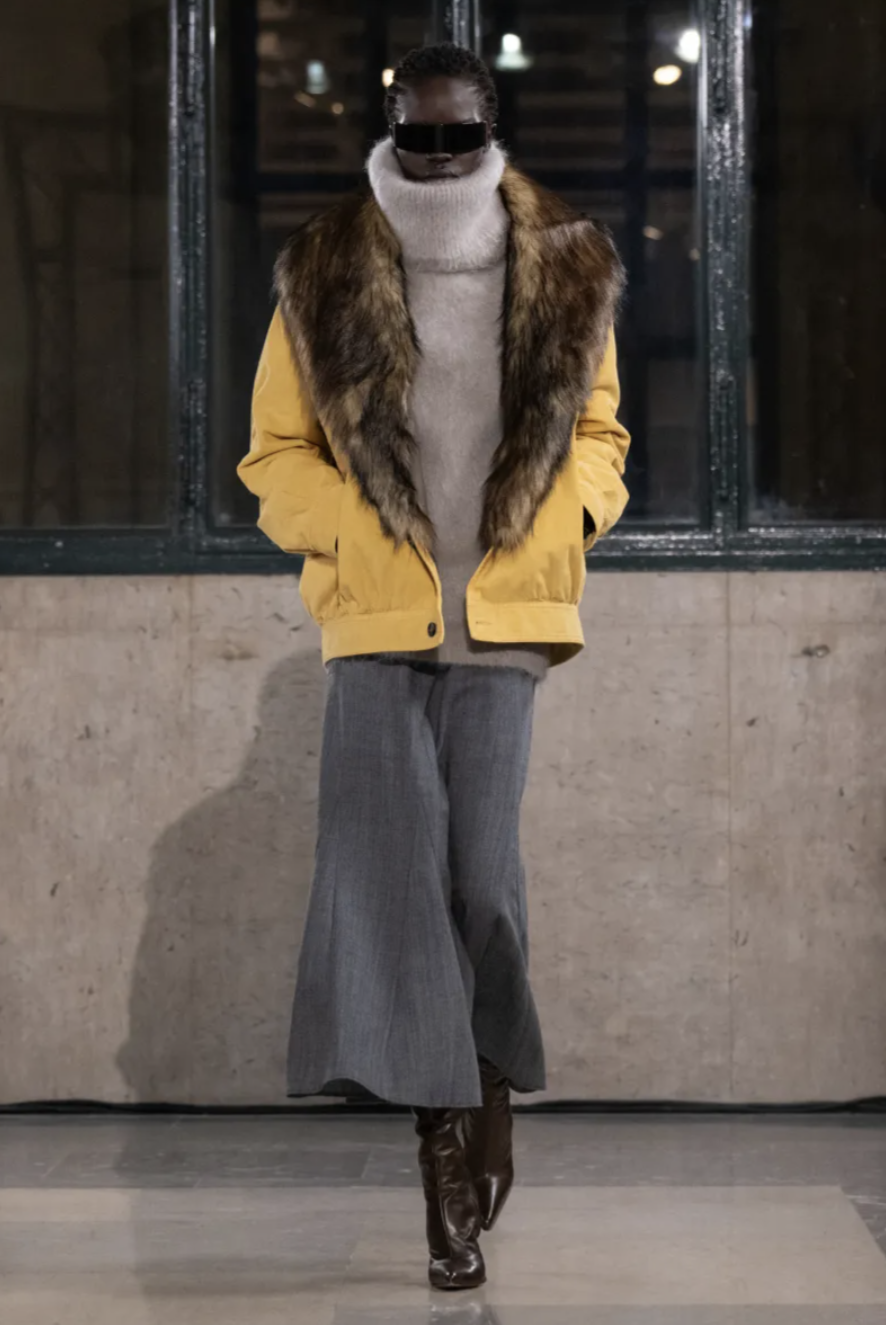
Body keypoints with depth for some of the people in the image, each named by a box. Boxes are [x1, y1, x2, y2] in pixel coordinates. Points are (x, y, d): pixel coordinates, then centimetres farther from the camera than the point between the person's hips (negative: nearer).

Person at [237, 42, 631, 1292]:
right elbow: (277, 451, 6)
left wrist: (558, 521, -4)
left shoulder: (568, 272, 6)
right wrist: (352, 533, -10)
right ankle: (454, 1121, 5)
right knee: (390, 871, -6)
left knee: (479, 870, 0)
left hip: (501, 620, 1)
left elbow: (595, 432, 15)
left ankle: (478, 1087, 23)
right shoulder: (325, 277, 2)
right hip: (375, 615, 0)